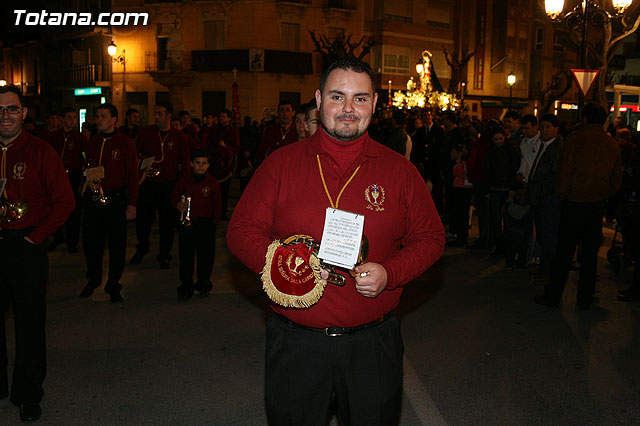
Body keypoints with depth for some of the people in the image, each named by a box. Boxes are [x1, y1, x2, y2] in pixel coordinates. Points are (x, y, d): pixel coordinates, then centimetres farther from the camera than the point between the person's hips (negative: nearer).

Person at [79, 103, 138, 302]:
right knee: (91, 241, 8)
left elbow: (133, 175, -4)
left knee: (117, 244, 3)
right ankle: (93, 279, 29)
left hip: (117, 199, -4)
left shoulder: (126, 143, -2)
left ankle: (113, 285, 17)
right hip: (93, 199, 4)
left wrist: (132, 203, -9)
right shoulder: (91, 143, 10)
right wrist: (88, 180, -2)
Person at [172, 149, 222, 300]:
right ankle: (186, 287, 13)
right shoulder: (184, 179, 3)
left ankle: (203, 285, 22)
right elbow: (174, 196, 11)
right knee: (186, 255, 2)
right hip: (187, 222, 0)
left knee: (206, 255, 4)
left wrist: (215, 220, 3)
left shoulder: (212, 182, 4)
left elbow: (217, 204, 10)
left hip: (206, 223, 0)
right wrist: (178, 205, -9)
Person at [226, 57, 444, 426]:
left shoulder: (399, 170, 2)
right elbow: (241, 231, 1)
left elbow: (430, 238, 6)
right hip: (295, 343, 0)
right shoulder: (281, 164, 1)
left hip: (374, 344, 1)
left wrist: (389, 273, -13)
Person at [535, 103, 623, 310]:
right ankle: (585, 299, 17)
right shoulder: (612, 144, 6)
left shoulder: (576, 138, -9)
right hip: (598, 205, 4)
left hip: (575, 202, -4)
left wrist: (562, 194, 2)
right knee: (590, 253, 11)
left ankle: (553, 295, 9)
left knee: (564, 252, 2)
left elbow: (565, 171, -10)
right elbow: (617, 178, 11)